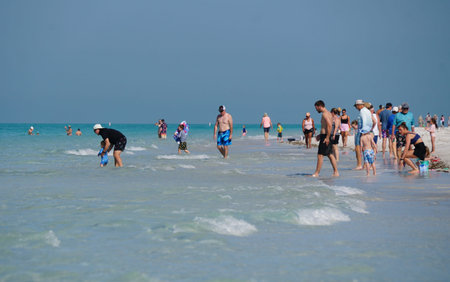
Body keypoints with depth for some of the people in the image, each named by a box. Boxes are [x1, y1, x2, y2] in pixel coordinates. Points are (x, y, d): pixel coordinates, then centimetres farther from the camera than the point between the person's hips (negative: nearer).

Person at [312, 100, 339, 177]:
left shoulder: (325, 114, -14)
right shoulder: (328, 113, 18)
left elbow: (329, 125, -25)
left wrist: (327, 137, -26)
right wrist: (321, 135, 26)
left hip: (325, 137, -10)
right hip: (326, 136, 10)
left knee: (320, 155, -7)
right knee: (330, 155, 11)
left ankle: (316, 173, -5)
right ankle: (336, 172, 11)